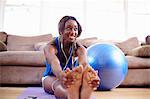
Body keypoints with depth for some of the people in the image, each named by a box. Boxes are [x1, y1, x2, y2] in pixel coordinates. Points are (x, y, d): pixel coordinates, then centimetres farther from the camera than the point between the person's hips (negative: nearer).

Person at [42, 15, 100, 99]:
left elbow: (84, 63, -38)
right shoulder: (51, 47, -20)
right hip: (51, 78, -1)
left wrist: (92, 73, -63)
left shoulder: (79, 48, -14)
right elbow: (54, 63, -44)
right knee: (59, 84, -41)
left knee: (87, 76, -35)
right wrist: (61, 75, -69)